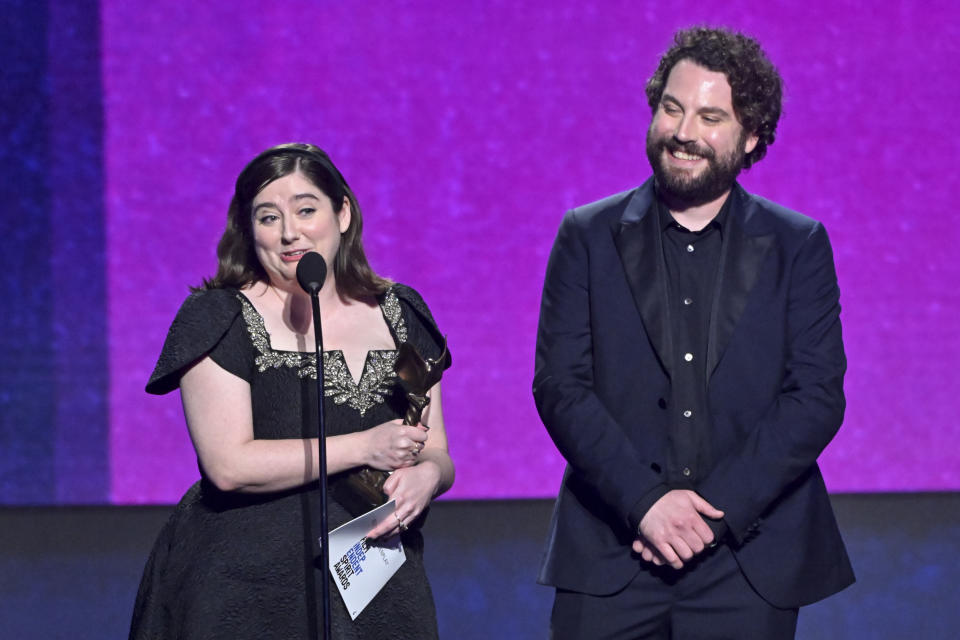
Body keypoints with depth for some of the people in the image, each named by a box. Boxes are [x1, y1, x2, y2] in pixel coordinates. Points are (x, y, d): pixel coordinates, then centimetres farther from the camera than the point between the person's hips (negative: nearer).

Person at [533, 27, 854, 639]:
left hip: (748, 566, 0)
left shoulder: (799, 246, 6)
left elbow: (817, 397, -2)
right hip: (610, 562, 0)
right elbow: (560, 386, -1)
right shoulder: (588, 237, 7)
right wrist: (645, 499, -14)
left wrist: (715, 510, -12)